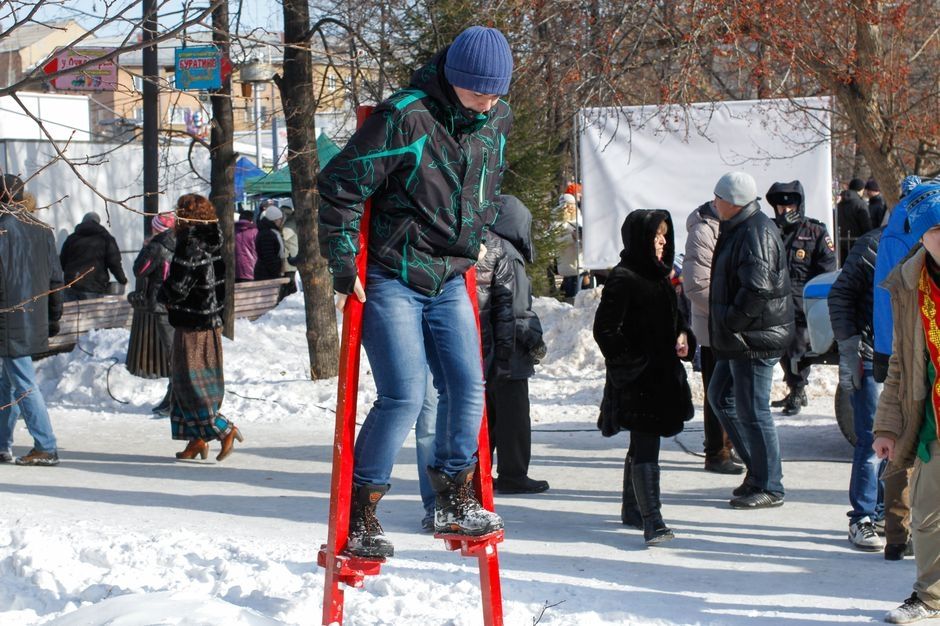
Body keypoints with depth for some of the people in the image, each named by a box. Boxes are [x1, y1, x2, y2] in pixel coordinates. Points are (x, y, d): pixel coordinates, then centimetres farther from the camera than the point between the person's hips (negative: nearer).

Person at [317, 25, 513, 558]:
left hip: (450, 280, 6)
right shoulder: (405, 118, -20)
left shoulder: (498, 122, 2)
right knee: (404, 396, -12)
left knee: (467, 388, 4)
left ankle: (456, 500, 22)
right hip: (390, 280, -6)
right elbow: (338, 185, -15)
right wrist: (344, 266, -14)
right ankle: (358, 514, 0)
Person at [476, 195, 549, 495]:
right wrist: (535, 339, -7)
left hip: (477, 347, 8)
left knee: (486, 412, 15)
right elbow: (516, 307, -17)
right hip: (506, 350, -8)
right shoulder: (508, 255, -14)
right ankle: (512, 475, 2)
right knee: (513, 413, 0)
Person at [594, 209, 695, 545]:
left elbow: (673, 316, 26)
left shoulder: (659, 275, 14)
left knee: (642, 444, 19)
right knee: (646, 447, -13)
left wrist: (683, 335, 5)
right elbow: (605, 329, -16)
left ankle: (631, 508, 32)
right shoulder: (622, 278, -14)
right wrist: (631, 363, -18)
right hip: (637, 379, -9)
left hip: (663, 375, 9)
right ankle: (652, 521, -17)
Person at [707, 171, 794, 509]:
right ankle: (758, 469, 25)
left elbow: (758, 288, -28)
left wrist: (731, 322, -18)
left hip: (755, 340, -11)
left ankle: (769, 487, 5)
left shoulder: (756, 233, -19)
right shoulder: (738, 230, 14)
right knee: (721, 396, 19)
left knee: (753, 410, -4)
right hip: (740, 340, 11)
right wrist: (724, 327, 15)